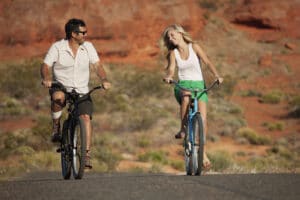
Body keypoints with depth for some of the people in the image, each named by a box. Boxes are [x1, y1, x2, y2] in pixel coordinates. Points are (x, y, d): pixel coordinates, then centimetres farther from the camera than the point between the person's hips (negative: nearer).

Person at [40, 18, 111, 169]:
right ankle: (56, 127, -11)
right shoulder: (57, 47, -6)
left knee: (86, 117, -20)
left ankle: (87, 154, -19)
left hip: (82, 92, 2)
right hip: (61, 87, -2)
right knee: (58, 97, -38)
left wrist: (104, 80, -22)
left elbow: (97, 66, -3)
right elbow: (45, 66, -11)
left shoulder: (88, 47, 3)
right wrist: (46, 78, -33)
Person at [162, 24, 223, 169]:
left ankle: (203, 152, -1)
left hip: (198, 84, 0)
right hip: (182, 86, 0)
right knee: (186, 97, -39)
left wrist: (217, 75, -22)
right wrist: (168, 77, -31)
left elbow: (207, 62, -6)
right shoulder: (173, 52, 6)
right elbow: (171, 69, -7)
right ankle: (183, 129, -24)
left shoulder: (194, 47, 2)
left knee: (202, 119, -14)